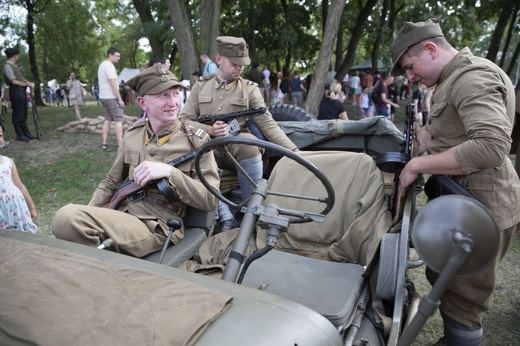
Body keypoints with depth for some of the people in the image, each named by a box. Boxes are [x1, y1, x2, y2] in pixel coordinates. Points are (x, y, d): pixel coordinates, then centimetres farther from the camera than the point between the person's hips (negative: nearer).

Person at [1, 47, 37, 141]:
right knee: (18, 114, -3)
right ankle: (19, 135, 3)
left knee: (23, 114, 13)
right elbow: (14, 81, -19)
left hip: (22, 91, 10)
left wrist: (28, 83, 1)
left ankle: (26, 133, 20)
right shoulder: (7, 66, -11)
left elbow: (21, 77, 19)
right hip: (16, 92, -9)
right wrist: (26, 84, -12)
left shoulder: (14, 65, 18)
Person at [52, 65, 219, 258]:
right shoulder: (131, 136, 11)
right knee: (67, 217, -24)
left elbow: (210, 200, -7)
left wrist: (169, 173, -19)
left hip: (159, 228, -5)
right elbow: (111, 183, 21)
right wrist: (88, 216, 4)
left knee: (67, 218, -24)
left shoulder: (196, 141, -2)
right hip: (121, 216, 5)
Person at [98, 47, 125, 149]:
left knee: (107, 119, 12)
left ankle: (104, 143, 11)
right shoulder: (109, 65, -15)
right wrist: (120, 99, -19)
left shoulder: (102, 65, 16)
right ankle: (120, 144, -9)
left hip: (103, 97, 9)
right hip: (111, 97, -9)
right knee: (118, 120, -7)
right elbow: (113, 84, -21)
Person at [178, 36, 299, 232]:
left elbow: (267, 124, -2)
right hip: (209, 148, 1)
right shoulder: (200, 86, 11)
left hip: (239, 149, -1)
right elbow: (184, 120, 6)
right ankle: (225, 216, -25)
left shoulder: (250, 88, 7)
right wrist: (209, 130, -15)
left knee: (249, 141, -34)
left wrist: (294, 151, -16)